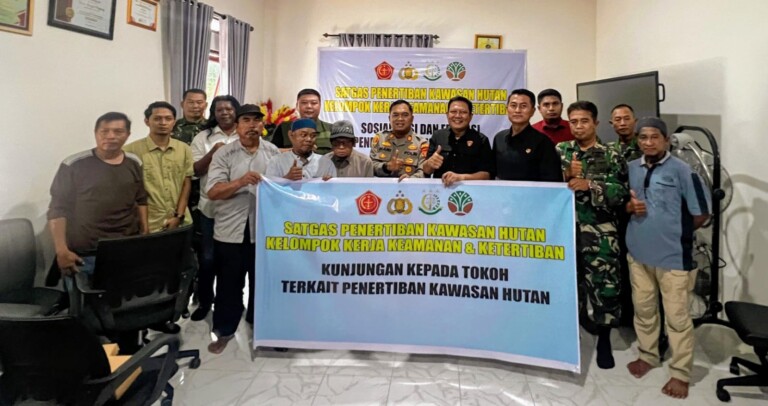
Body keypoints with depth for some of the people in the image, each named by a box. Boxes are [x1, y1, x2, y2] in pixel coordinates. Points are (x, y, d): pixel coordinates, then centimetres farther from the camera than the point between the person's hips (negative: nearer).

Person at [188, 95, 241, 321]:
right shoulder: (203, 137, 5)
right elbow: (196, 170, -2)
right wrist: (213, 153, -16)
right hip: (211, 207, 0)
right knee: (207, 257, 5)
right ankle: (204, 301, 24)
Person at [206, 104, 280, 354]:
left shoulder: (274, 153, 5)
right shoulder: (224, 154, -3)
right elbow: (212, 192, -12)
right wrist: (241, 182, -26)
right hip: (230, 230, -1)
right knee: (229, 283, 10)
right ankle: (224, 330, 28)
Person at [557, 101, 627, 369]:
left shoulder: (610, 157, 2)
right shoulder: (559, 151, 8)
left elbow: (619, 195, -8)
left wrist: (589, 185, -19)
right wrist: (566, 175, -16)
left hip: (600, 234, -2)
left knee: (605, 286, 2)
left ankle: (604, 341, 21)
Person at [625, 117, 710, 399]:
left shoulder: (682, 171, -12)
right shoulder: (631, 169, 4)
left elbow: (701, 213, -7)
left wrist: (677, 233, 1)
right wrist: (630, 207, -7)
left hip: (673, 257, -5)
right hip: (638, 253, 5)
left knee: (677, 318, 6)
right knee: (643, 309, 19)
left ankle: (680, 373, 22)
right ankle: (648, 355, 38)